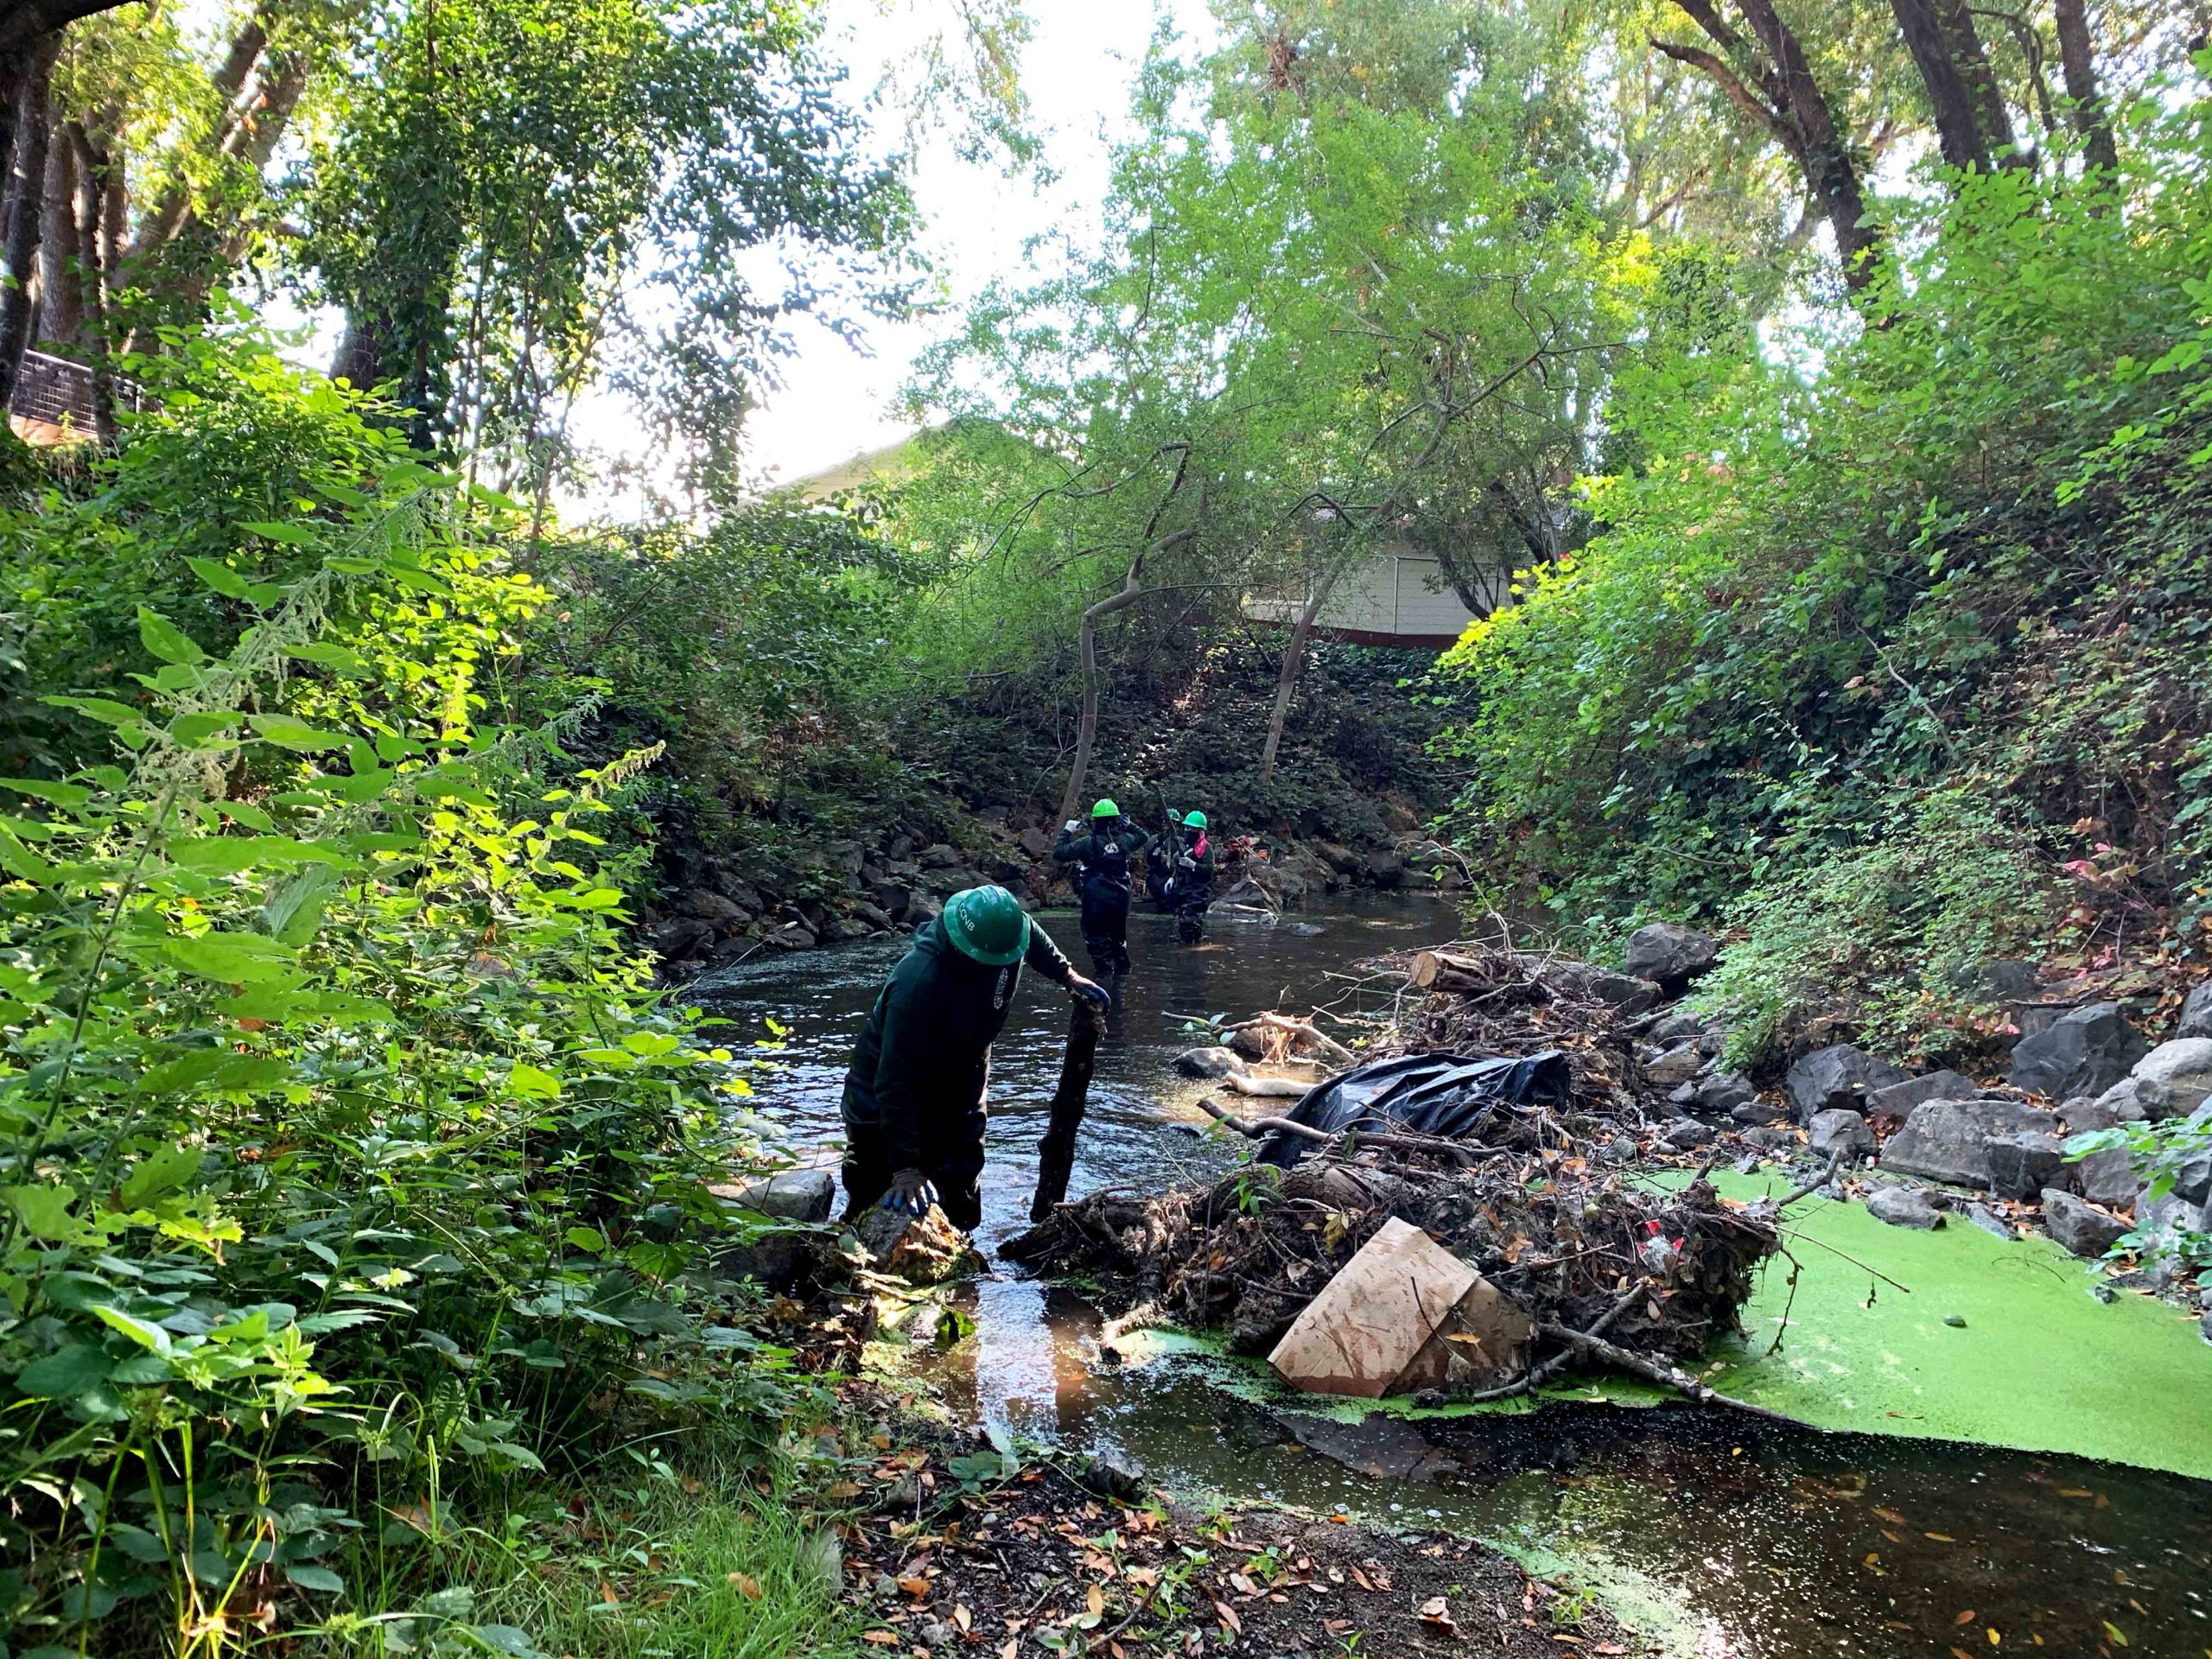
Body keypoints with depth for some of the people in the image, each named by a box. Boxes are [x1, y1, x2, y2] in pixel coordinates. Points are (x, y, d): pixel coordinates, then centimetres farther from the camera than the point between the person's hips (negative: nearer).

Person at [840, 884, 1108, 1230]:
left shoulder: (1000, 932, -21)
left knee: (960, 1207, 10)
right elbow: (895, 1085, -38)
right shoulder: (918, 985, -41)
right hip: (885, 1104, -6)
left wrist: (1067, 975, 4)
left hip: (960, 1092, 6)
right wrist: (905, 1170, -38)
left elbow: (1033, 935, 9)